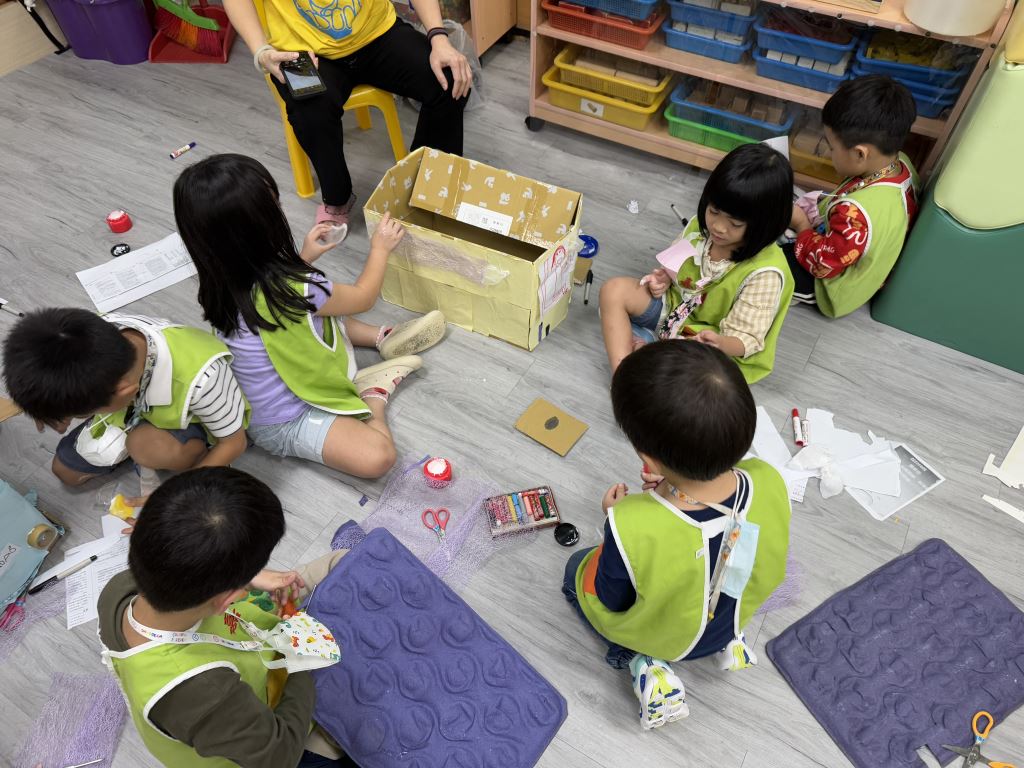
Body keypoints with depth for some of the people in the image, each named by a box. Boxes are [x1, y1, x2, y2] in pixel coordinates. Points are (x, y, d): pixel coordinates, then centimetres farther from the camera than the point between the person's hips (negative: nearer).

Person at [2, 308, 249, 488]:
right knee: (66, 471, 4)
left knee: (147, 445, -34)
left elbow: (235, 442, -27)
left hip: (198, 421, -5)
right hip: (140, 404, 5)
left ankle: (197, 455, -5)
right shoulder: (102, 334, -29)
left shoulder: (200, 377, -45)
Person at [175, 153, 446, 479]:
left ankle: (383, 337, 19)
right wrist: (380, 248, 2)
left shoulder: (223, 280, -13)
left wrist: (305, 258, 4)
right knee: (377, 456, -24)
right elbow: (363, 297, -14)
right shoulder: (295, 291, -36)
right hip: (284, 423, -8)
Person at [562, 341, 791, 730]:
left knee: (576, 570, 24)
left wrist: (617, 519, -11)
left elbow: (608, 604, -22)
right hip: (732, 616, 4)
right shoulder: (769, 483, -32)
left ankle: (644, 662, 9)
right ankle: (729, 640, 22)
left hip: (660, 632, -4)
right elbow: (769, 573, -8)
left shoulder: (633, 528, -45)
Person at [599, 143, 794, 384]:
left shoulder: (765, 273, -27)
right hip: (674, 306, 6)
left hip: (705, 338, -5)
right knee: (615, 289, -15)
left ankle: (643, 344, -9)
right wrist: (664, 278, -13)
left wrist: (719, 343, -46)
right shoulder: (701, 225, -10)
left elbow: (746, 339, -24)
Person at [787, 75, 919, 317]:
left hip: (832, 288, -9)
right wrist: (820, 207, -6)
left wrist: (802, 225, -13)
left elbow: (822, 262, -27)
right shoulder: (900, 164, -16)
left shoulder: (856, 213, -43)